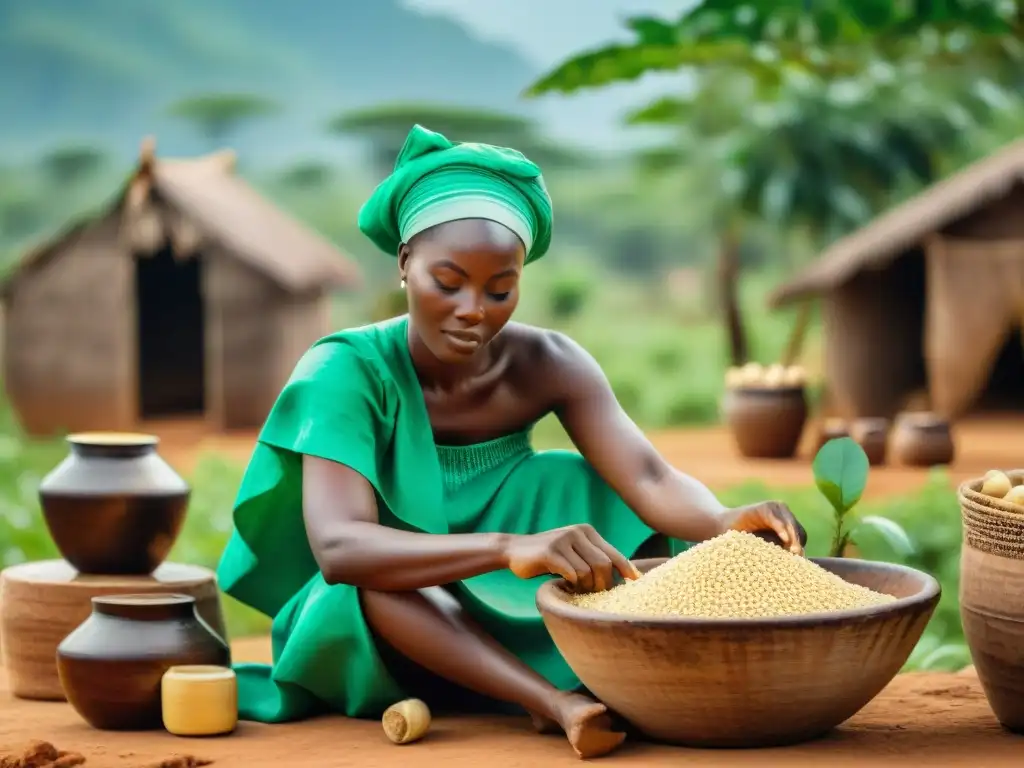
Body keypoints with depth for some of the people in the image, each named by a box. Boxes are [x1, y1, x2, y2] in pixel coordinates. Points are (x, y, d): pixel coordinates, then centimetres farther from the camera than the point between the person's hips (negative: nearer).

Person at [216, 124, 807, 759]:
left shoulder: (548, 366, -8)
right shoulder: (347, 371, -20)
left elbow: (652, 482, -21)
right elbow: (338, 548, -36)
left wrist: (722, 524, -46)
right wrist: (508, 550, -52)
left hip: (506, 624, 4)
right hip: (366, 628, -4)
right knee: (380, 577, -36)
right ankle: (559, 702, -46)